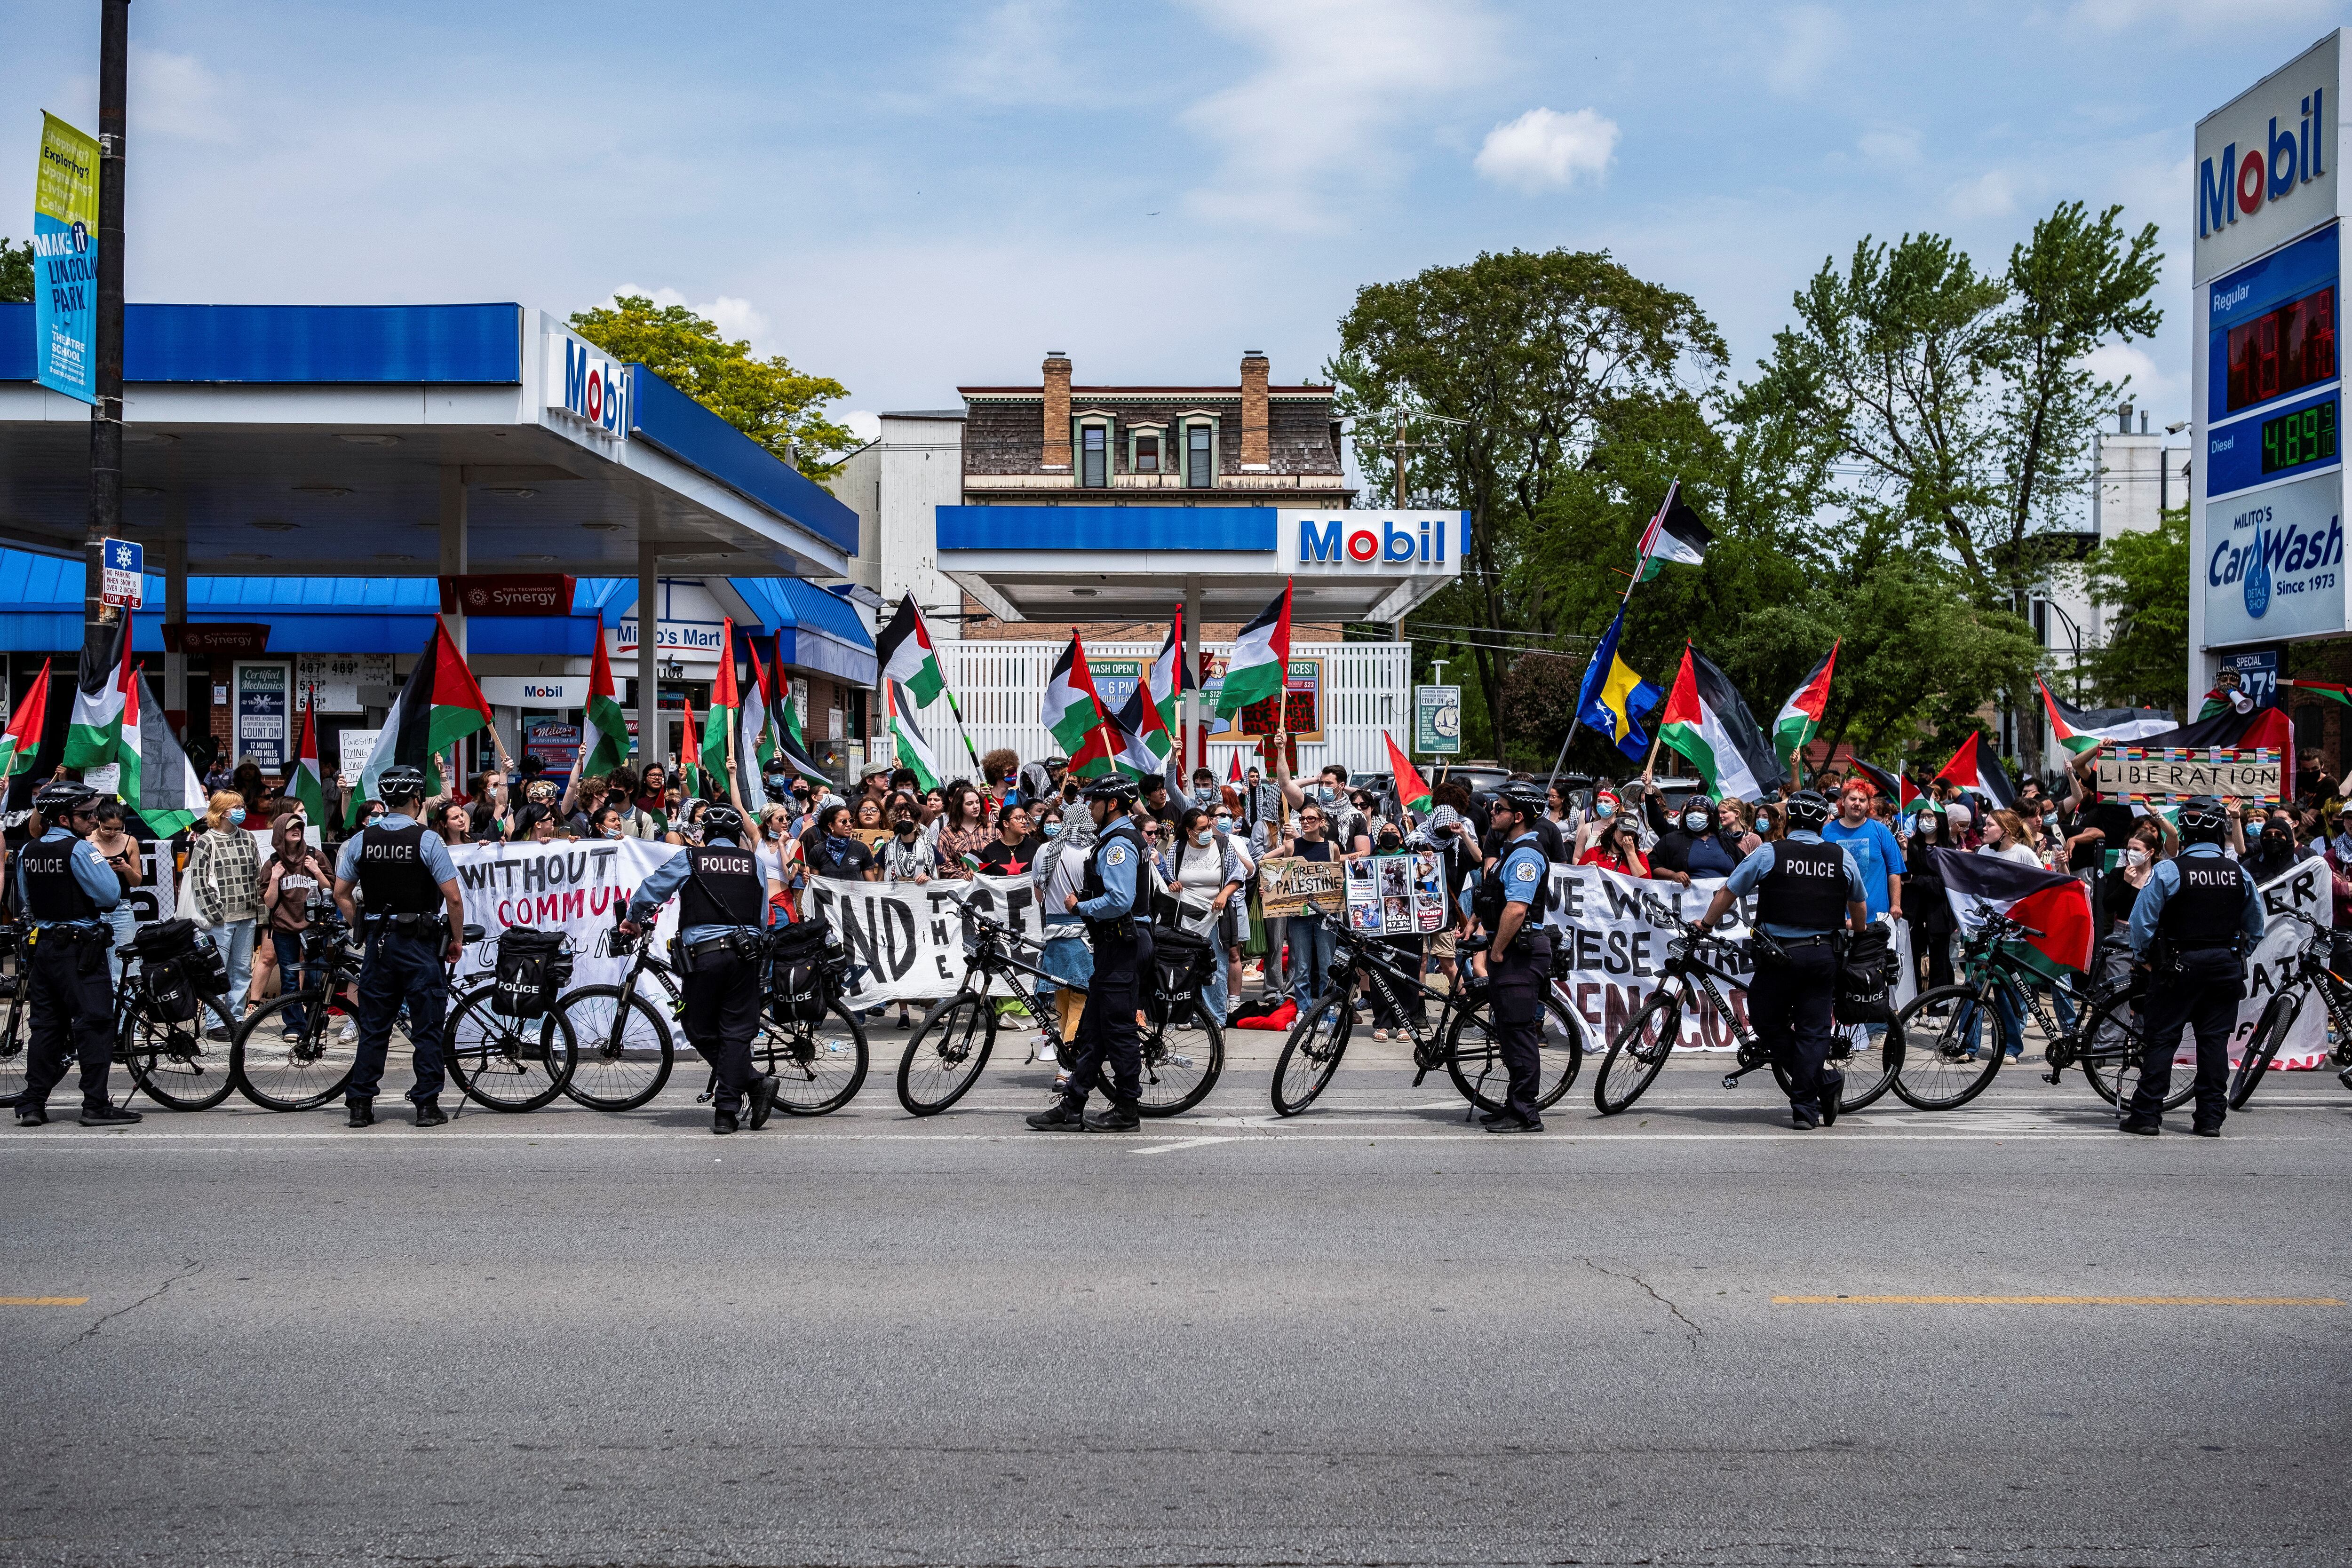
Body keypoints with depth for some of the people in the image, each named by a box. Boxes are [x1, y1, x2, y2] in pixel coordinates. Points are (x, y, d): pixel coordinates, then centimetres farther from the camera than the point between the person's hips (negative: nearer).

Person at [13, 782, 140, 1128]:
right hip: (79, 948, -7)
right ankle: (96, 1105, -4)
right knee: (94, 1024, -3)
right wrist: (107, 871, 1)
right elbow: (111, 895, -18)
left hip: (42, 944, 7)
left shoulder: (27, 852, 9)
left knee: (46, 1026, 13)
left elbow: (23, 901, 19)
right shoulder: (79, 849, -15)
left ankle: (32, 1105, 13)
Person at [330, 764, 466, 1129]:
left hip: (378, 942, 4)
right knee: (427, 1027, 3)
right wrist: (457, 939, 0)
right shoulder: (428, 841, -10)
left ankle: (360, 1105, 10)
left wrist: (362, 931, 17)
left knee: (373, 1027, 10)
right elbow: (454, 898, -12)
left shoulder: (361, 841, 3)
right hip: (421, 944, -4)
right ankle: (427, 1105, 4)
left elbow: (341, 895, 8)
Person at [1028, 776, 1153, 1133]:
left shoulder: (1118, 843, -16)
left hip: (1122, 943, -11)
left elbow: (1120, 901, -26)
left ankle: (1126, 1112, 3)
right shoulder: (1116, 839, 18)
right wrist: (1083, 899, 13)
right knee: (1092, 1029, 11)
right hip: (1116, 944, 11)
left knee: (1119, 1030, -4)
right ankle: (1071, 1108, 14)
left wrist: (1079, 907, -13)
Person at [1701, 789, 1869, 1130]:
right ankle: (1806, 1109, 4)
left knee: (1766, 1022, 12)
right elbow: (1859, 906, 19)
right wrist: (1859, 932, 40)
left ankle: (1823, 1079, 2)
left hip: (1778, 956, -3)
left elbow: (1727, 892, 3)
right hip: (1823, 955, 3)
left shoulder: (1769, 854, -4)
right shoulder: (1843, 858, 4)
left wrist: (1707, 924, 20)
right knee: (1813, 1030, 6)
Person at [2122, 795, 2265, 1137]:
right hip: (2225, 966, 3)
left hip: (2178, 966, -3)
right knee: (2215, 1041, 8)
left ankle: (2146, 1114, 0)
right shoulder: (2240, 875, 2)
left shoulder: (2168, 871, -12)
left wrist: (2146, 956, 3)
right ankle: (2211, 1117, 9)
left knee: (2161, 1040, 1)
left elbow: (2141, 922, -12)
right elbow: (2255, 929, 10)